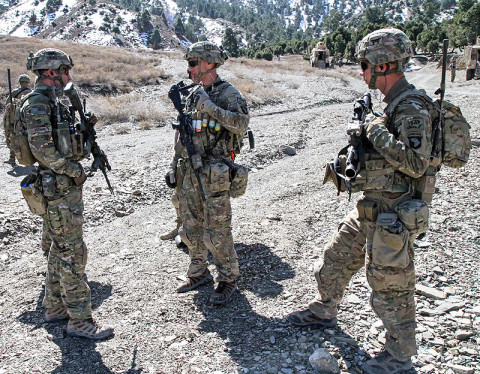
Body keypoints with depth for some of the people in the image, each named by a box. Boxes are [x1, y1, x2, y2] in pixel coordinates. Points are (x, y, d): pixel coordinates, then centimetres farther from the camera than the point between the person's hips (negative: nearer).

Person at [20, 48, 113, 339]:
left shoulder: (53, 103, 16)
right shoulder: (37, 103, -14)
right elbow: (41, 148, -24)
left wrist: (85, 128, 9)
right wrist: (72, 169, -17)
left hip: (68, 186, 10)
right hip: (59, 188, -10)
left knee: (61, 248, 17)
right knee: (73, 253, -6)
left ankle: (55, 307, 30)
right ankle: (80, 320, 3)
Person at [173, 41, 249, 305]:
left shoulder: (228, 93, -8)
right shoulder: (194, 95, 14)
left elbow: (241, 124, -25)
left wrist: (211, 107, -25)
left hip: (215, 172, -8)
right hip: (191, 169, 8)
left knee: (217, 230, -3)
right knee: (191, 226, 14)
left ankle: (228, 279, 14)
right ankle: (199, 273, 31)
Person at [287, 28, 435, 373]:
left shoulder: (413, 110, -21)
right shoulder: (393, 104, 9)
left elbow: (416, 164, -32)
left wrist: (377, 132, -25)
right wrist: (365, 132, 4)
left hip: (392, 216, -9)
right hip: (369, 210, 10)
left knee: (390, 286, 5)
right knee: (336, 258, 21)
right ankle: (324, 312, 43)